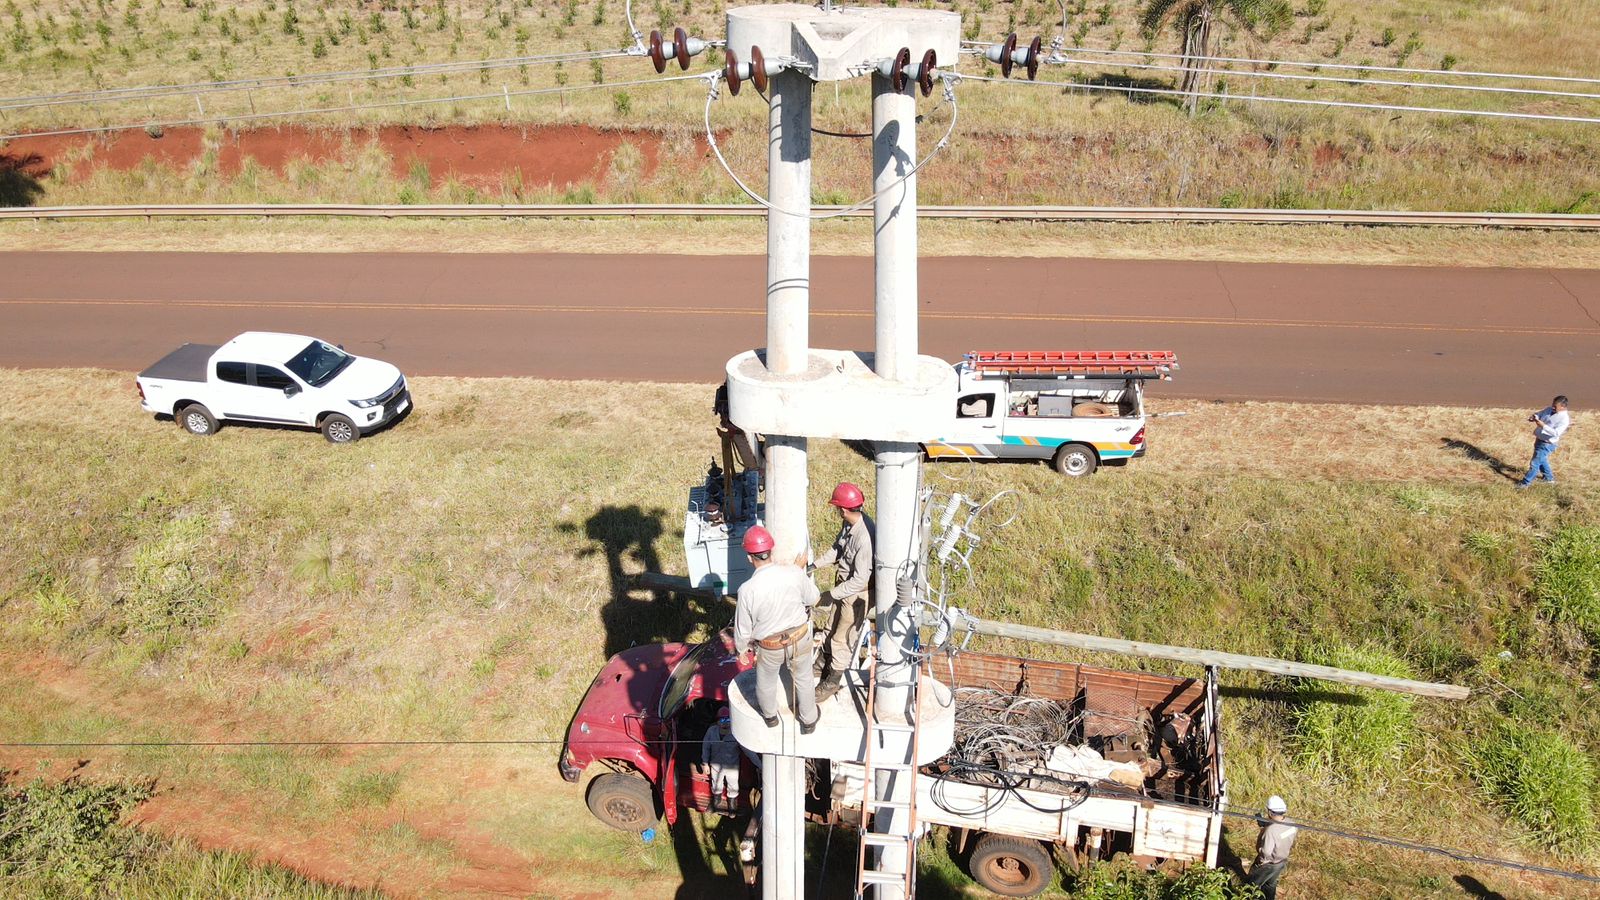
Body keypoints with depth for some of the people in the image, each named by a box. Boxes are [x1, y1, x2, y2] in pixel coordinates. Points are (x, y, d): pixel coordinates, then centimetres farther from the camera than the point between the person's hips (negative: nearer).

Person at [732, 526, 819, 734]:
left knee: (766, 681, 29)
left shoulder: (747, 589, -29)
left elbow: (743, 627, -14)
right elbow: (812, 598, -4)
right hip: (799, 638, 2)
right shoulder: (795, 573, -23)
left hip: (769, 647, -1)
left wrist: (742, 648, 5)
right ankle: (808, 720, 47)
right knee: (803, 679, 26)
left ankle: (770, 715, 55)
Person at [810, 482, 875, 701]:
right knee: (831, 628, 26)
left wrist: (831, 595, -26)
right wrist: (815, 564, 9)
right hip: (844, 585, 8)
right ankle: (826, 665, 48)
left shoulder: (865, 537, -35)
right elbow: (837, 548, 13)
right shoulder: (848, 524, -8)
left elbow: (860, 580, -31)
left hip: (858, 594, -8)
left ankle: (833, 682, 28)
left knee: (842, 639, 8)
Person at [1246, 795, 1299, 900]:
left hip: (1267, 865, -7)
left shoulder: (1271, 830, -40)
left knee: (1252, 885, 18)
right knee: (1271, 884, 30)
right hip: (1282, 862, 7)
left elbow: (1266, 852, -36)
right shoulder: (1291, 824, -17)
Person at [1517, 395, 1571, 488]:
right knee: (1542, 460, 26)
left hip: (1547, 444, -9)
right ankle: (1549, 477, 46)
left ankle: (1526, 482, 7)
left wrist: (1543, 426, -36)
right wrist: (1534, 417, -10)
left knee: (1535, 463, -3)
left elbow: (1556, 433, -29)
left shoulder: (1564, 419, -22)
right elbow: (1539, 414, 14)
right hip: (1539, 439, 9)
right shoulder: (1549, 409, 1)